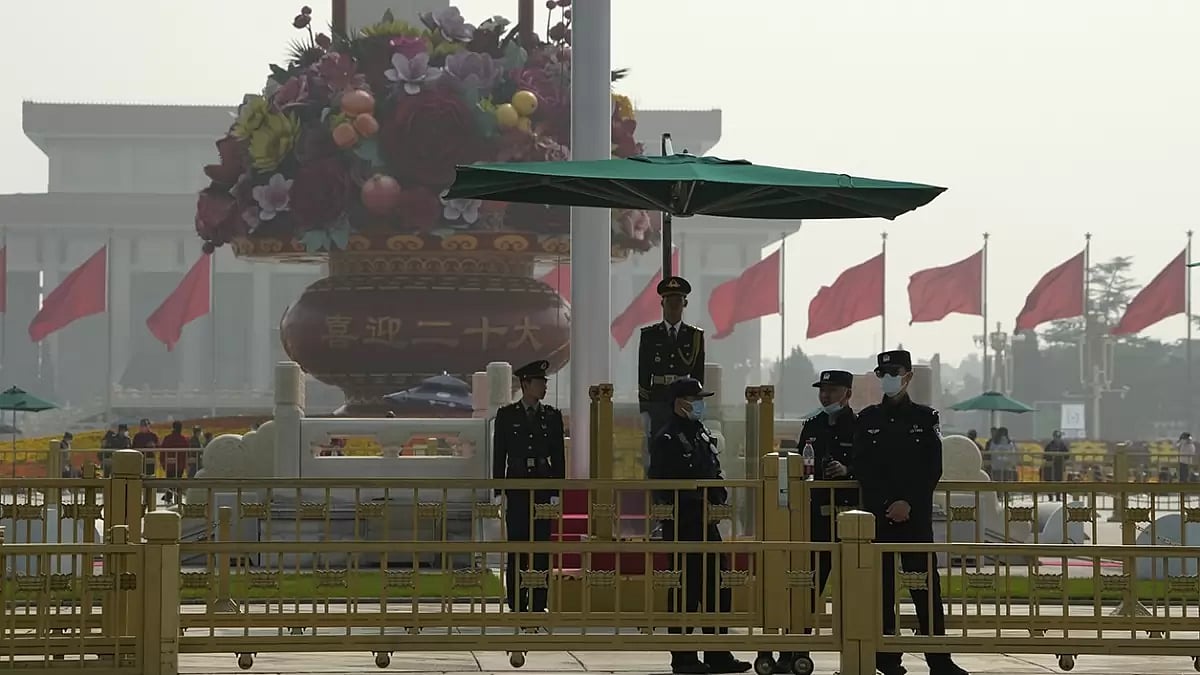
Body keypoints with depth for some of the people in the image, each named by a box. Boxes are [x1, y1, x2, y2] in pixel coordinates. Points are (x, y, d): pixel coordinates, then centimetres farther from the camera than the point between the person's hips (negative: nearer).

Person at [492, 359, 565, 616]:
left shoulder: (552, 416, 9)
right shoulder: (507, 415, 5)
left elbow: (559, 456, 8)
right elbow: (499, 455, 4)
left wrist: (556, 492, 1)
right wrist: (500, 492, -2)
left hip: (543, 488, 1)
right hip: (516, 487, -1)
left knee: (542, 548, -2)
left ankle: (538, 605, 2)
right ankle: (517, 607, 3)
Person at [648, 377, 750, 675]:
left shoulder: (702, 435, 15)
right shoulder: (667, 439, -12)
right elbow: (662, 488, -17)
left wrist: (719, 500, 2)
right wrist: (698, 508, -18)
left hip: (707, 525, 9)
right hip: (682, 527, -9)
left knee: (718, 591, 10)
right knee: (685, 591, -3)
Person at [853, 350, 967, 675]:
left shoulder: (926, 417, 5)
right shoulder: (867, 418, 8)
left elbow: (933, 469, 0)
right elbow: (862, 469, 2)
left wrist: (909, 503, -12)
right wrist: (887, 504, -9)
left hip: (916, 513, -1)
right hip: (877, 513, 1)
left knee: (926, 584, -3)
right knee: (882, 585, 1)